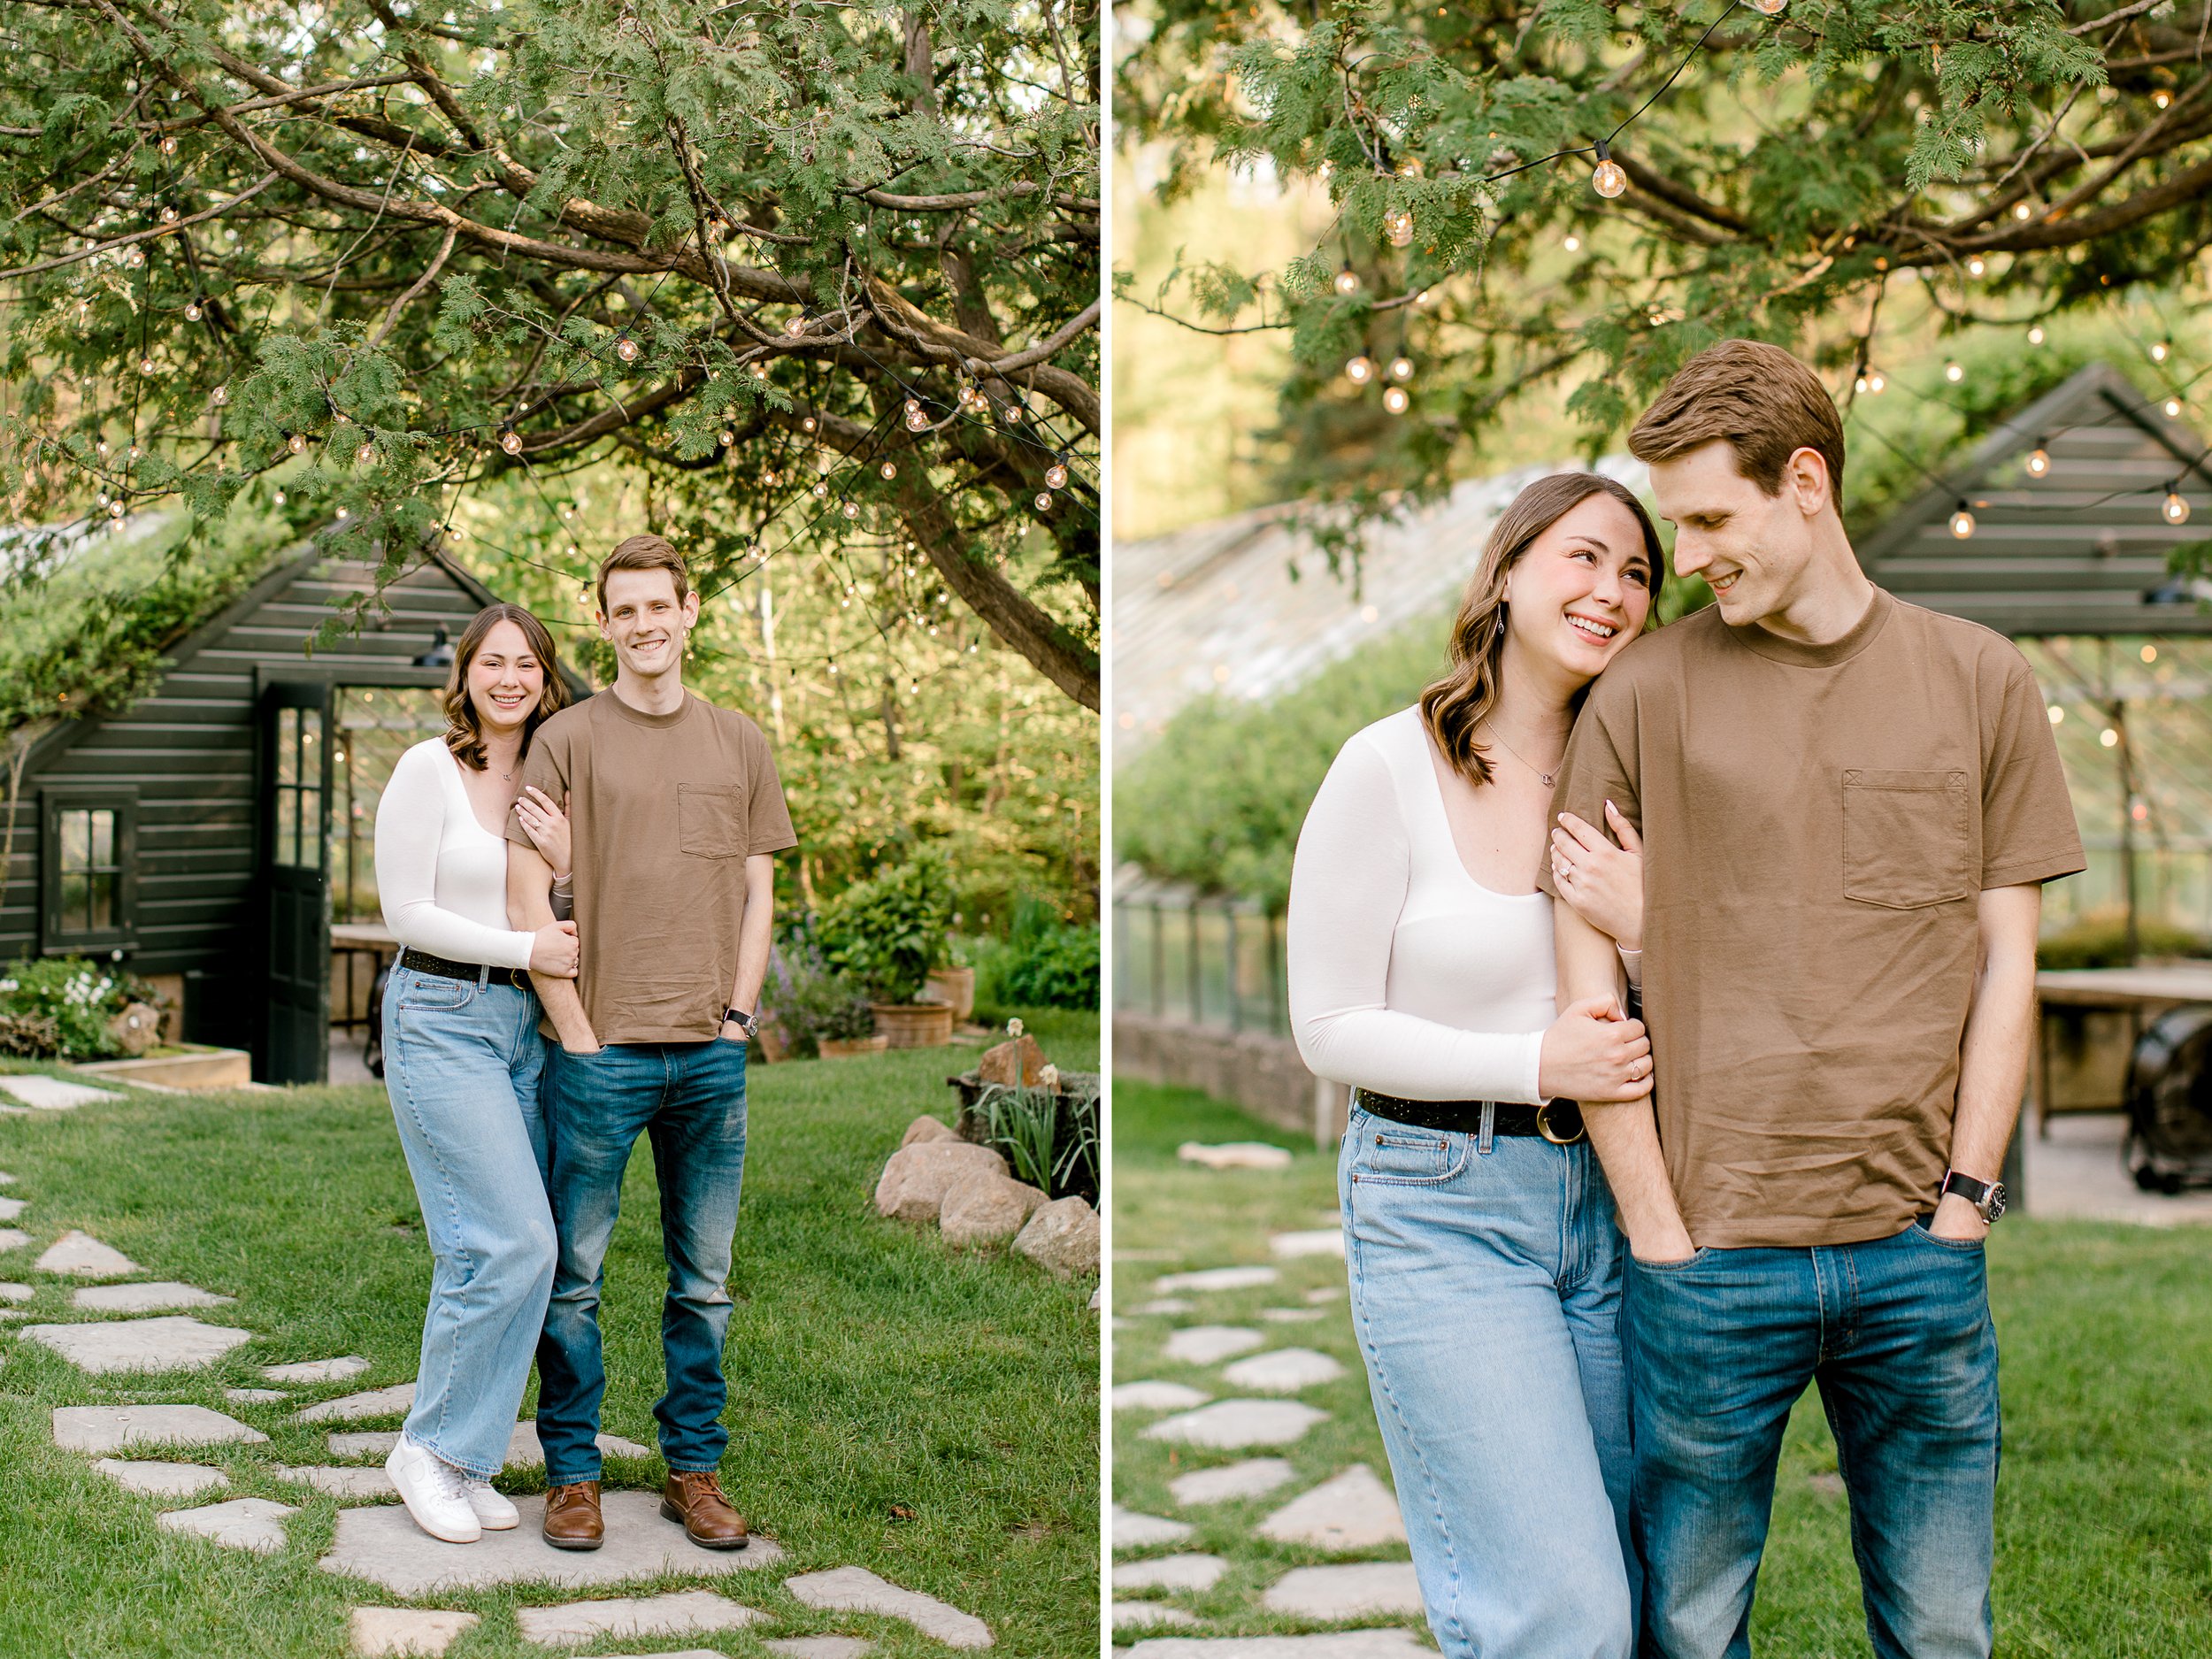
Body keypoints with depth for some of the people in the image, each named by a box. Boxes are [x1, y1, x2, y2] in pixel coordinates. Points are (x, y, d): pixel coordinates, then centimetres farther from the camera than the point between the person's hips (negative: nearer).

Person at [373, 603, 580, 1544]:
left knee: (495, 1249, 5)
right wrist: (523, 948, -15)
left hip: (525, 1025, 6)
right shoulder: (429, 769, -6)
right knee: (513, 1240, -14)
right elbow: (406, 910, -9)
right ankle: (431, 1447, 1)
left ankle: (464, 1460, 14)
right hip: (442, 1017, -6)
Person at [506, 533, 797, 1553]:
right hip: (601, 1049, -3)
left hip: (711, 1056, 3)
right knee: (575, 1274, 3)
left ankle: (695, 1469, 20)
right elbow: (527, 895, -4)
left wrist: (737, 1017, 2)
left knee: (703, 1278, 9)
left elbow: (757, 892, 12)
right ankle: (572, 1473, 15)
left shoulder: (739, 744, 11)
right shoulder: (568, 740, 0)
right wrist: (576, 1032, -9)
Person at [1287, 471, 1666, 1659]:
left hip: (1604, 1198, 5)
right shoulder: (1390, 769, -8)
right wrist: (1537, 1066, -16)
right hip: (1439, 1209, -5)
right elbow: (1330, 1026, -7)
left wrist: (1649, 927, -11)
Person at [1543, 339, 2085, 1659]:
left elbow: (2006, 963, 7)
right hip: (1712, 1254, -1)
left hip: (1921, 1254, 2)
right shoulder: (1644, 697, 0)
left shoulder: (1980, 682, 6)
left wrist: (1963, 1199, -2)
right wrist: (1661, 1233, -5)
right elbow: (1587, 982, 0)